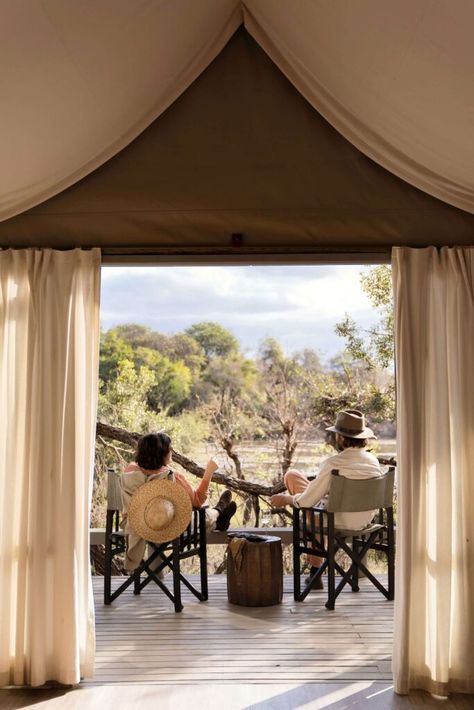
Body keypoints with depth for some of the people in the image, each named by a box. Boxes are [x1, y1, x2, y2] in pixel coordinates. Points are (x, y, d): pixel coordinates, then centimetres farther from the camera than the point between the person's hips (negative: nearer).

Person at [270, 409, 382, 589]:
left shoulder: (333, 463, -25)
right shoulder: (373, 461, -6)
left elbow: (307, 501, -19)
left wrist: (285, 499, 2)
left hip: (337, 522, -6)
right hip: (365, 521, 6)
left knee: (291, 475, 9)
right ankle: (315, 572, 39)